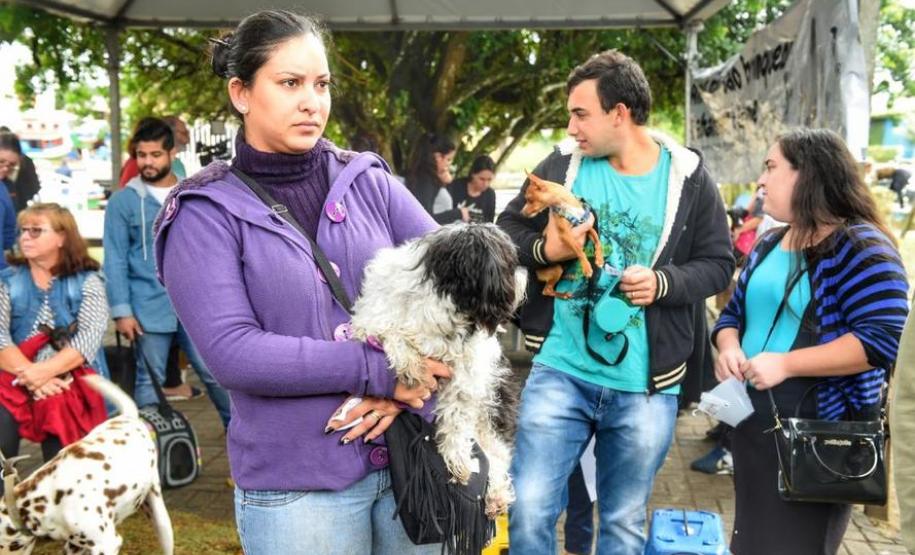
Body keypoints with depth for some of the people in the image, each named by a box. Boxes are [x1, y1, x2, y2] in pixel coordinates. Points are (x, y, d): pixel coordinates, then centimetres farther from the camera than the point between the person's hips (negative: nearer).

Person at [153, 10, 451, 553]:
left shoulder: (368, 181, 5)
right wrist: (380, 369, -18)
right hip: (296, 482, -3)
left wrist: (409, 379, -15)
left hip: (412, 455, 4)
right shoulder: (206, 213, -5)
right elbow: (231, 351, -16)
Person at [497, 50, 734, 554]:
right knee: (528, 510, -3)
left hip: (644, 387, 0)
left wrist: (663, 283, -16)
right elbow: (506, 231, 7)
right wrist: (546, 250, -14)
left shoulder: (688, 178, -2)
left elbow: (717, 263, 3)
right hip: (560, 373, 0)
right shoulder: (562, 164, 1)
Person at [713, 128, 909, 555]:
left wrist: (784, 364, -25)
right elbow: (734, 313, 20)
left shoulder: (862, 247, -13)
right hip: (751, 422, 8)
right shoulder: (768, 245, 12)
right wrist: (728, 347, -4)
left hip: (819, 431, -8)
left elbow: (880, 339, -23)